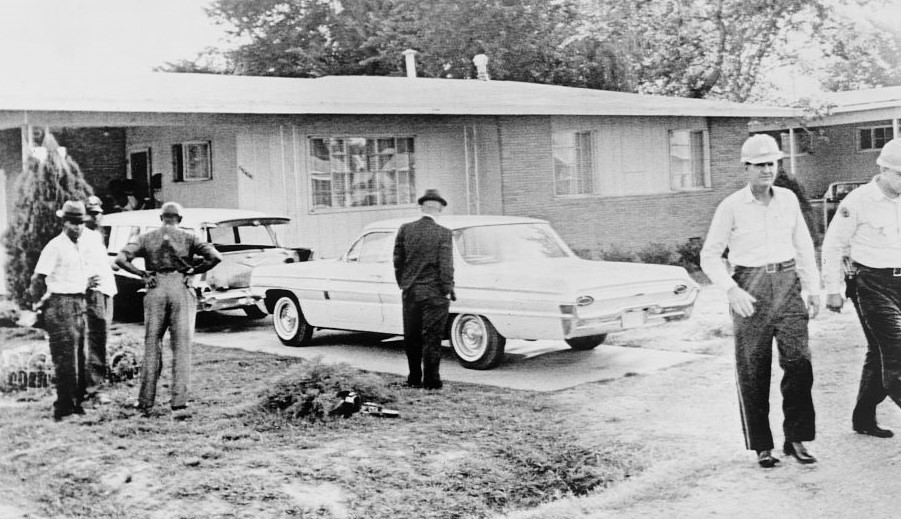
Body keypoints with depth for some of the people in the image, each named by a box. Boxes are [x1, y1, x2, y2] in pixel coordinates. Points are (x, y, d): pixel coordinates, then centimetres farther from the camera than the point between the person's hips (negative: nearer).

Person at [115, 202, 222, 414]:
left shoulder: (147, 238, 8)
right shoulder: (188, 238, 3)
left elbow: (120, 259, -3)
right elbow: (215, 257, -9)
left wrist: (142, 274, 3)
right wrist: (193, 271, 0)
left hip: (155, 291, 2)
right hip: (181, 289, -1)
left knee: (151, 346, 9)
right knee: (182, 347, 4)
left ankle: (146, 401, 9)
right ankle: (178, 400, -2)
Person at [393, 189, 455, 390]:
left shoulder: (405, 230, -1)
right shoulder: (443, 233, -11)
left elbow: (398, 261, 3)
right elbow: (446, 266, -13)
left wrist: (403, 286, 14)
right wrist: (448, 291, -4)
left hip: (410, 293, 3)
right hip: (435, 294, -3)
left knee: (412, 338, 13)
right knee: (432, 338, 4)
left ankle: (414, 379, 21)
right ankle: (431, 381, 8)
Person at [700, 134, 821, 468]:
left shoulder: (788, 199, 7)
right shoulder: (731, 206, -4)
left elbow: (803, 246, 16)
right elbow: (709, 256, -1)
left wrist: (813, 288, 11)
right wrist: (732, 291, -14)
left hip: (787, 284, 3)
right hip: (750, 289, -3)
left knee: (798, 361, -8)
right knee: (753, 371, 2)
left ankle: (796, 439, 3)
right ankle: (761, 446, 13)